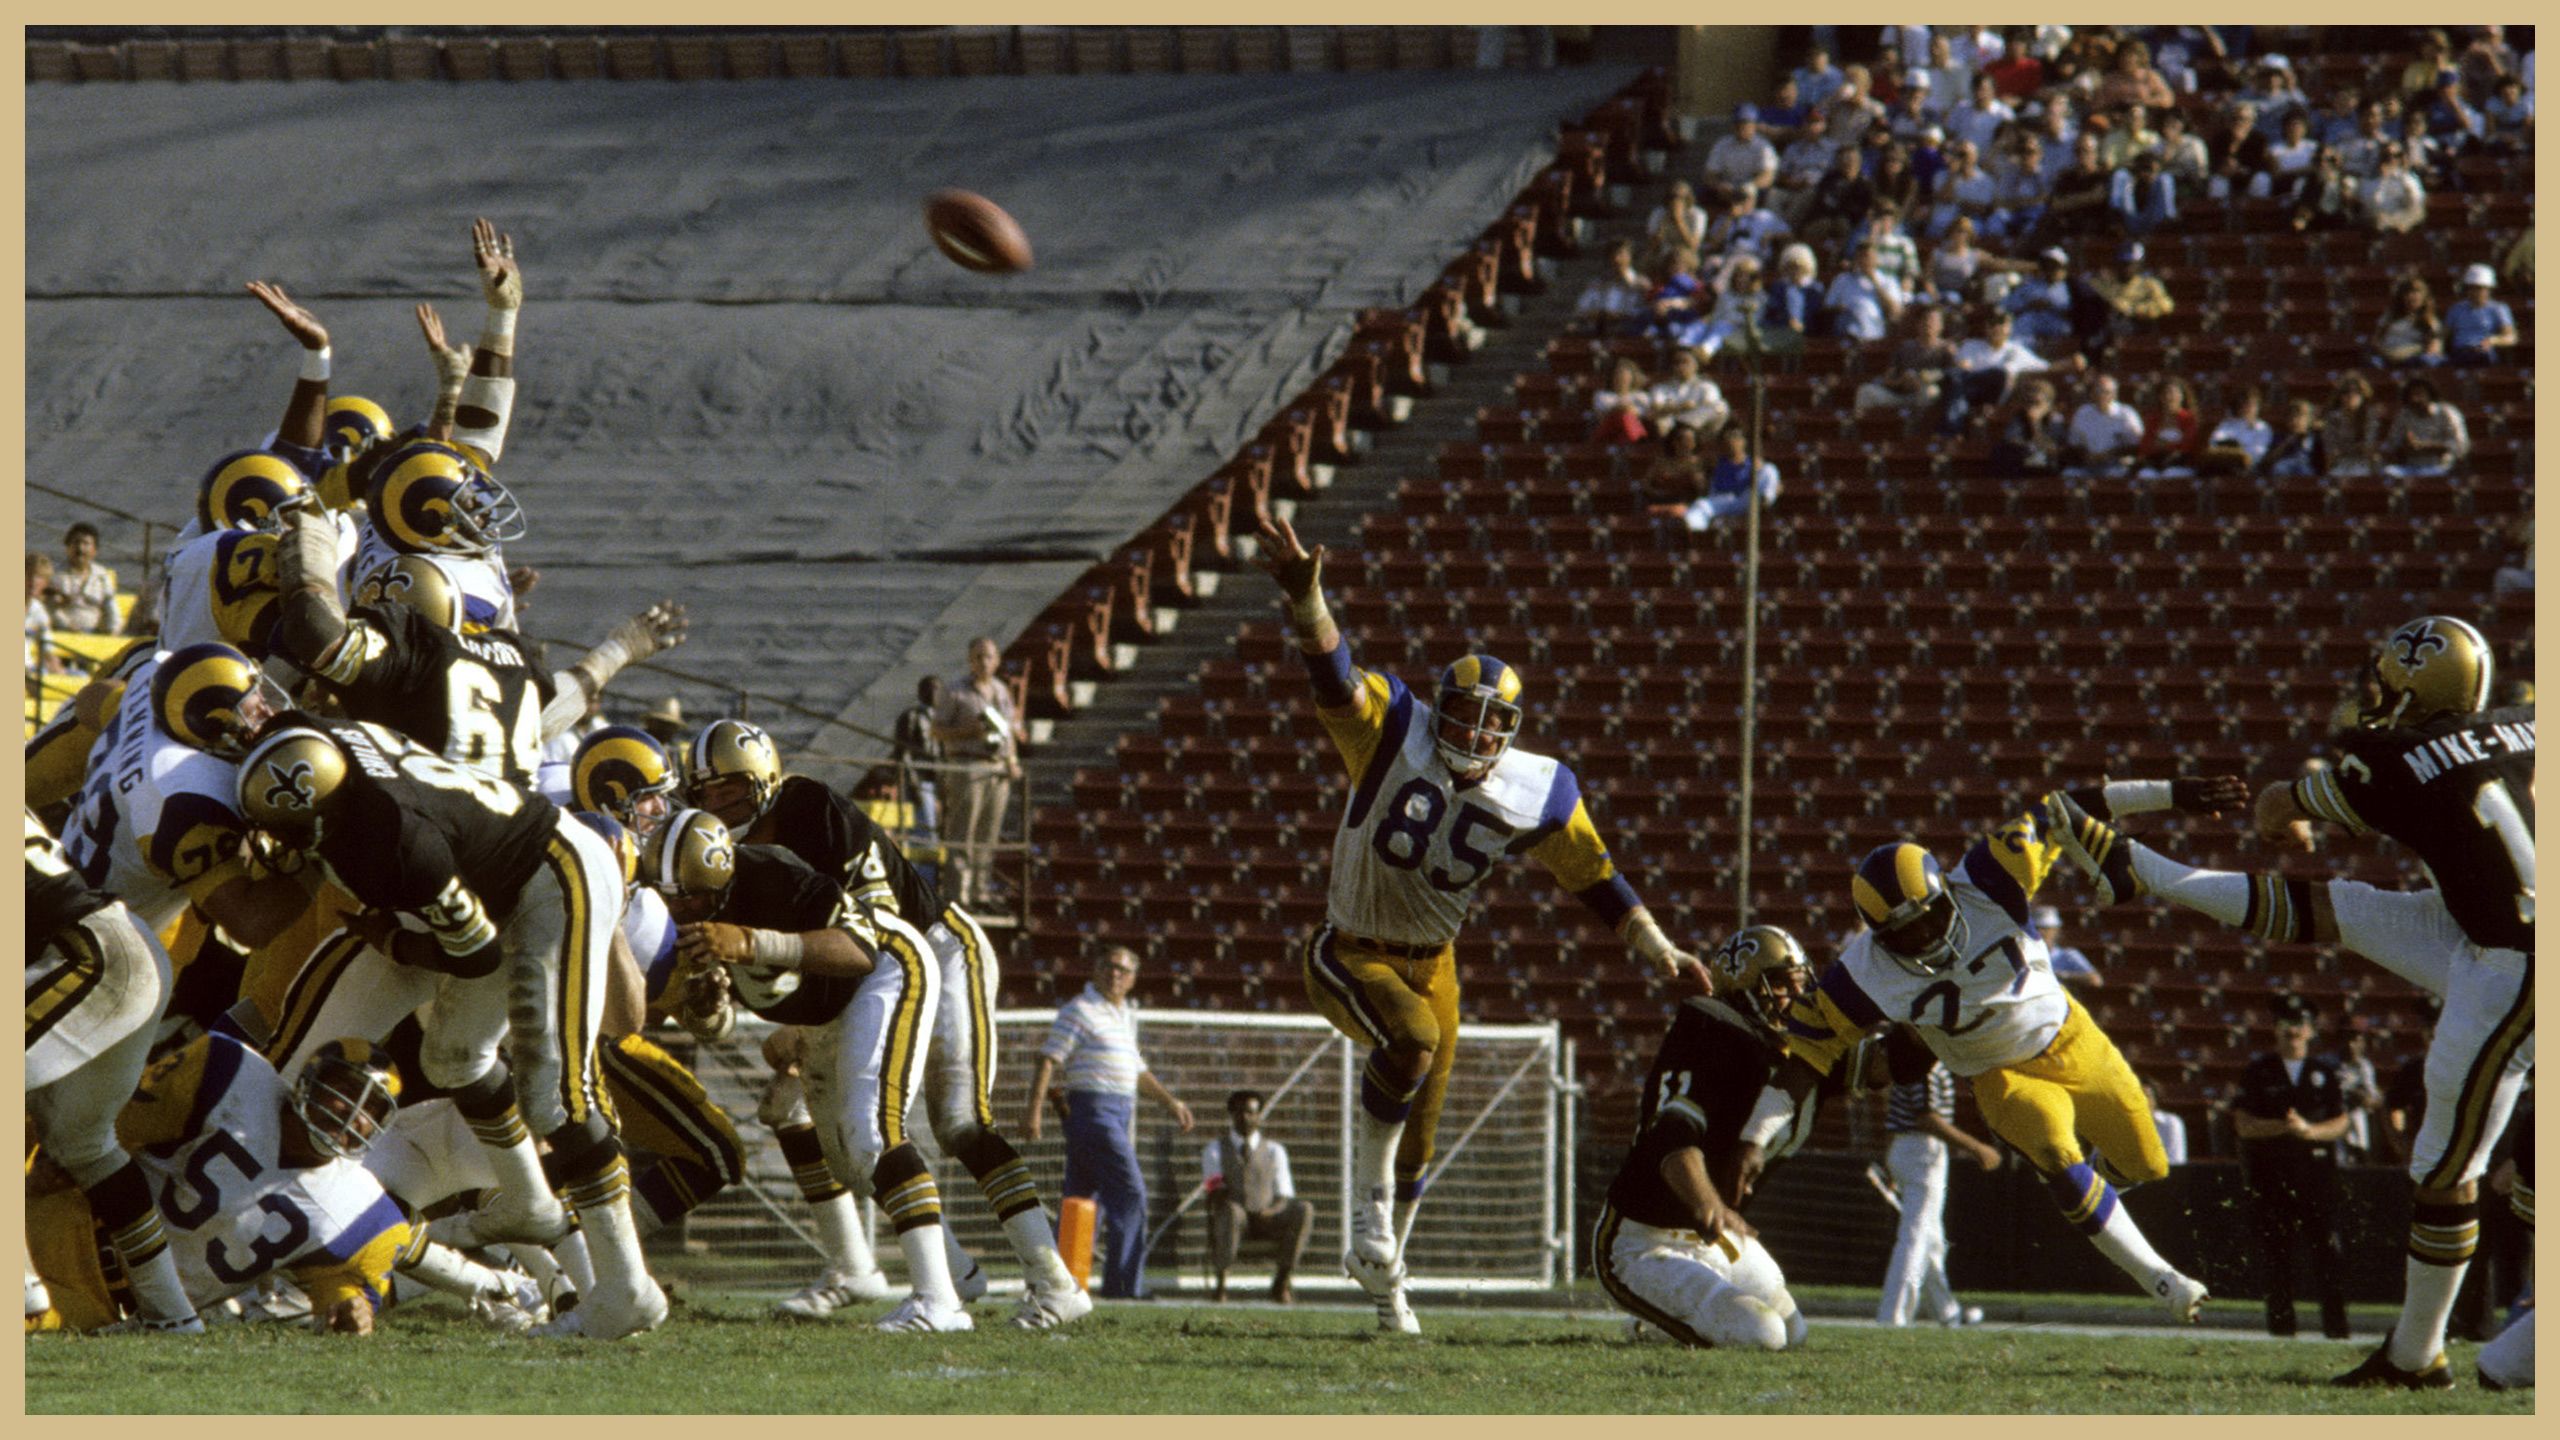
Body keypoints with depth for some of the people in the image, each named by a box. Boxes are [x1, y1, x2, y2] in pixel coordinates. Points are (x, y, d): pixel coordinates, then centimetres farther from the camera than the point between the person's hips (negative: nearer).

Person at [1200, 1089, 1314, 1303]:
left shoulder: (1274, 1151, 14)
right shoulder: (1214, 1149, 10)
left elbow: (1284, 1199, 4)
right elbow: (1216, 1191, -4)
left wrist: (1271, 1211, -19)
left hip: (1267, 1221, 2)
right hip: (1231, 1221, -2)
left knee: (1304, 1210, -27)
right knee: (1232, 1212, -38)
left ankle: (1281, 1283, -21)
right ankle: (1221, 1284, -35)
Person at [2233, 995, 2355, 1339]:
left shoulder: (2326, 1071, 12)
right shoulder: (2258, 1071, 9)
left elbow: (2341, 1123, 7)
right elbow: (2244, 1124, 0)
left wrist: (2309, 1130, -13)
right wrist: (2282, 1126, -16)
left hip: (2317, 1170, 0)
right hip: (2270, 1172, 0)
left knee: (2327, 1246, -9)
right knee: (2275, 1248, -1)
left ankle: (2335, 1323, -8)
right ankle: (2280, 1320, 5)